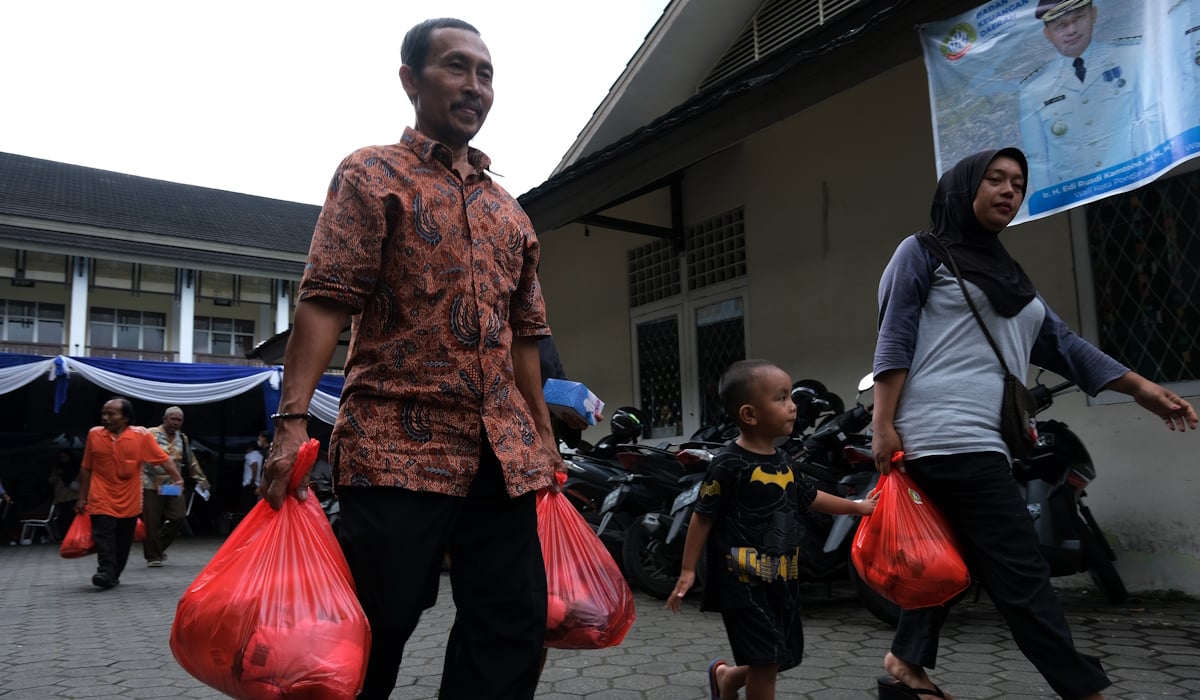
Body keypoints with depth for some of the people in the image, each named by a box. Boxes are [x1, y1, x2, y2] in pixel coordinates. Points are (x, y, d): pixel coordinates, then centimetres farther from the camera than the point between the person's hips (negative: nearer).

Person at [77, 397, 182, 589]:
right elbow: (86, 469, 7)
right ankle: (106, 572, -13)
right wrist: (82, 498, 8)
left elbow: (164, 459, -6)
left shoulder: (141, 435, -7)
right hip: (101, 500, 0)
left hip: (129, 501, 0)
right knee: (103, 536, -12)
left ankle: (113, 574, 23)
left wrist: (177, 479, -19)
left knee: (123, 541, 9)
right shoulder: (94, 434, -1)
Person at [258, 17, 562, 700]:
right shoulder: (372, 174, 5)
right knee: (375, 635, 1)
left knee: (514, 631, 5)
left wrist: (544, 438, 18)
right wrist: (292, 421, -17)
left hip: (506, 454, 6)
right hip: (398, 444, -5)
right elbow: (326, 301, -7)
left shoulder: (511, 214, 20)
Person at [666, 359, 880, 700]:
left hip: (781, 580, 8)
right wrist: (688, 570, -13)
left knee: (783, 657, 17)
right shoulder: (729, 464, -17)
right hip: (742, 581, -8)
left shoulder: (783, 460, 7)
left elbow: (809, 497, 22)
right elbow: (703, 517, -14)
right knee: (765, 660, -4)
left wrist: (856, 506, 25)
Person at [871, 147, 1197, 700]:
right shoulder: (922, 252, 3)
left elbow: (1062, 344, 25)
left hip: (981, 443, 9)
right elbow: (893, 341, -6)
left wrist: (1141, 388, 19)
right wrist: (882, 425, -15)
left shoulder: (1006, 275, 27)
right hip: (947, 437, -9)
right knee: (1018, 570, -6)